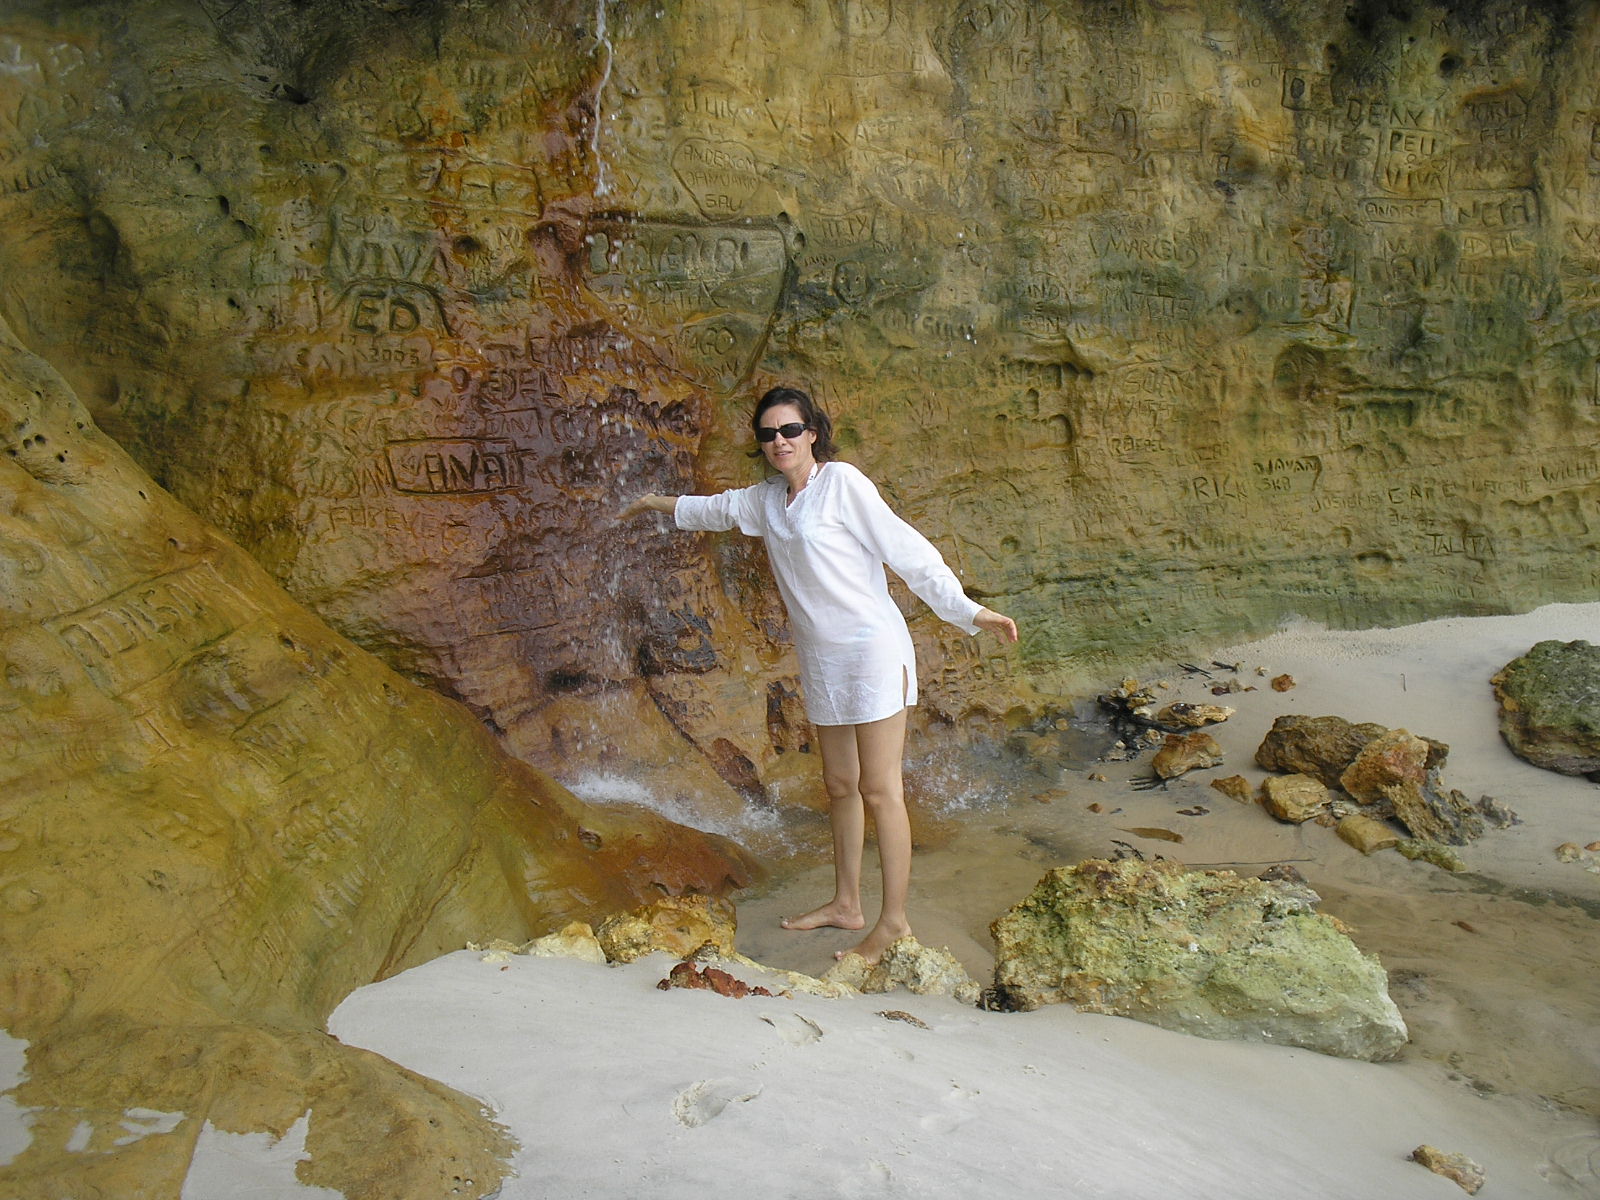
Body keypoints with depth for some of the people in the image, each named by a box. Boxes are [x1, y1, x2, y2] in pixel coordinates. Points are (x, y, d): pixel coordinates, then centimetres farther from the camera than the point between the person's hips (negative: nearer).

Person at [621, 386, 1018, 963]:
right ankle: (846, 904, 26)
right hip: (820, 659, 8)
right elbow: (714, 508, 33)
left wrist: (968, 611, -18)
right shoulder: (765, 500, 12)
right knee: (840, 787, 14)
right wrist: (659, 503, 49)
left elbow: (906, 549, -13)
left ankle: (894, 921, 2)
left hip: (871, 651, -7)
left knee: (879, 791, -6)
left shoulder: (842, 482, -9)